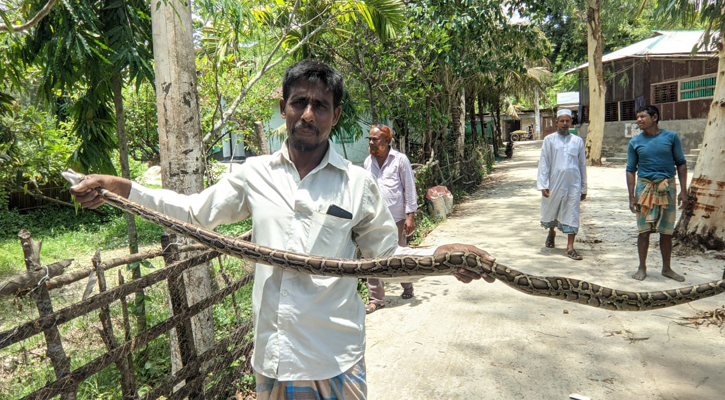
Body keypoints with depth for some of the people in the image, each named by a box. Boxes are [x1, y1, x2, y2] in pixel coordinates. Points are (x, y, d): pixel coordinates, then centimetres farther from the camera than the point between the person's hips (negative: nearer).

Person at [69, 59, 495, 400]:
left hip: (336, 360, -2)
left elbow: (386, 255, 3)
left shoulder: (359, 183, -3)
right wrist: (117, 186, 2)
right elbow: (193, 211, 11)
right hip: (271, 356, 2)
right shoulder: (254, 174, 2)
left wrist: (443, 255, -14)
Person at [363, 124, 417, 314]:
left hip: (396, 218, -3)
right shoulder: (368, 161, 7)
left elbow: (409, 188, -4)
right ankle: (375, 299, 10)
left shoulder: (400, 159, -5)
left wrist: (410, 215, -8)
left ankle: (407, 287, 38)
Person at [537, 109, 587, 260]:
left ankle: (570, 247, 5)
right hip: (554, 183, -1)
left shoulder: (578, 141, 6)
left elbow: (582, 165, 10)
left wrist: (584, 188, 10)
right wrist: (543, 185, -9)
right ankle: (551, 233, 43)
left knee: (572, 215, -1)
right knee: (551, 211, 15)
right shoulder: (549, 140, 1)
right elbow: (544, 163, -2)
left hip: (573, 184, 1)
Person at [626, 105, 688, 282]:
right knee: (644, 230, 2)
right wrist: (632, 196, -3)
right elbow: (631, 170, 3)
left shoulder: (671, 137, 0)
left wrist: (683, 191, -2)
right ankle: (642, 267, 15)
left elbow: (681, 163, 4)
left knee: (666, 231, 8)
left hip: (667, 187, 0)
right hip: (645, 186, 0)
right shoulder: (635, 142, 1)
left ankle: (666, 268, 22)